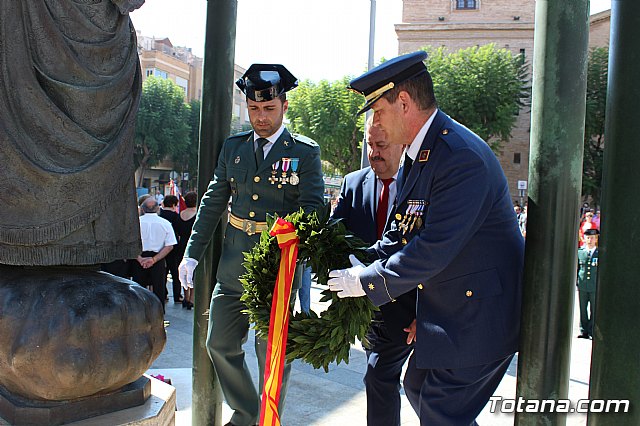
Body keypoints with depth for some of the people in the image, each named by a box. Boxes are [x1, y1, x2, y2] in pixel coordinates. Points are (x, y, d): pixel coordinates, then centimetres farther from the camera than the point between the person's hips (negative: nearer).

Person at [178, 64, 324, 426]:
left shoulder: (305, 152, -4)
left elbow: (312, 208, -10)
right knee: (221, 345, 14)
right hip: (233, 268, 5)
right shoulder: (233, 147, 8)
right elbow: (213, 202, 11)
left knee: (272, 352, 7)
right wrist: (192, 253, 7)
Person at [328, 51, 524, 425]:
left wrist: (367, 281, -18)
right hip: (447, 307, 10)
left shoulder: (463, 156, -26)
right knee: (418, 388, 21)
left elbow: (433, 249, -29)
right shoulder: (418, 154, 6)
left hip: (483, 313, -10)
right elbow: (400, 232, 9)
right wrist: (358, 270, -2)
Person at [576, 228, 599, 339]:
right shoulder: (579, 252, 5)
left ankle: (592, 332, 13)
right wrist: (575, 282, 9)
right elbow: (576, 268, 13)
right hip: (582, 287, 2)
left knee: (594, 310, 4)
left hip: (595, 287, -2)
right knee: (583, 310, 7)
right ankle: (584, 331, 16)